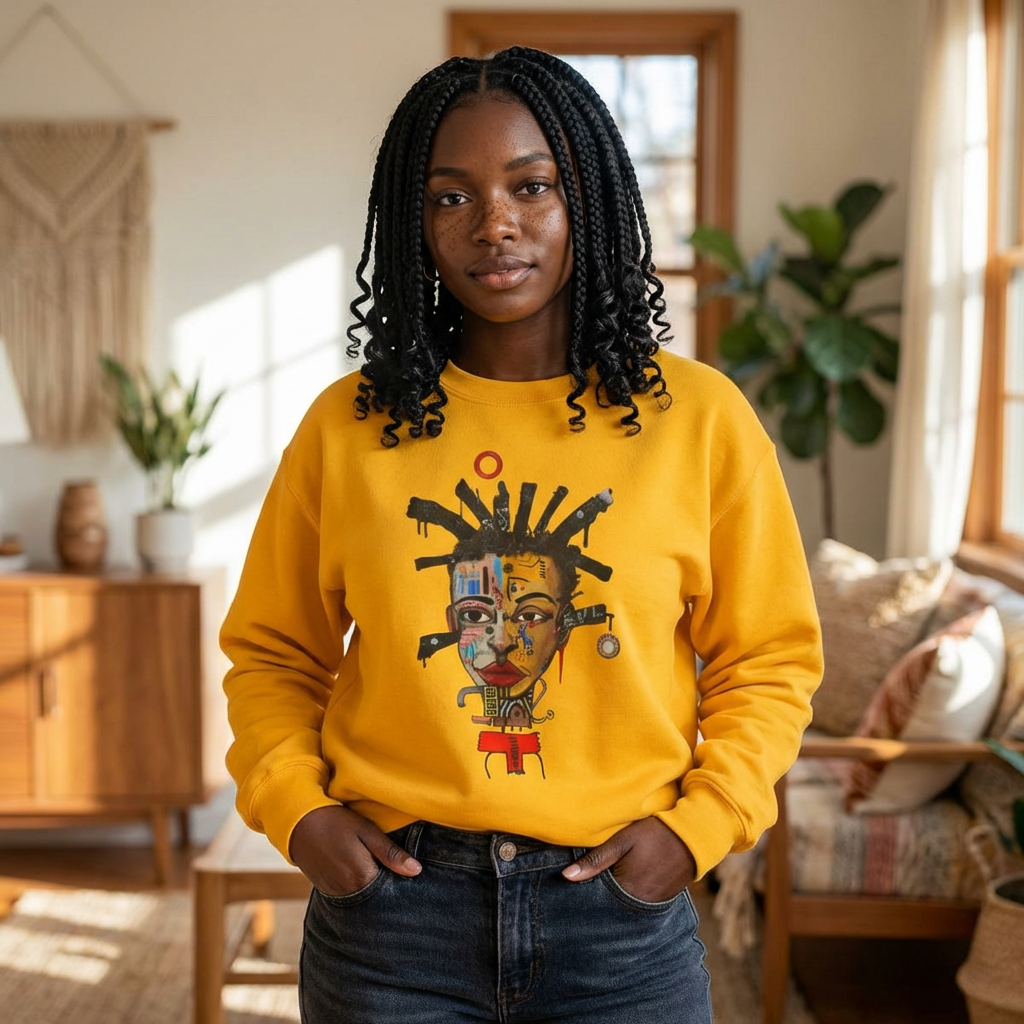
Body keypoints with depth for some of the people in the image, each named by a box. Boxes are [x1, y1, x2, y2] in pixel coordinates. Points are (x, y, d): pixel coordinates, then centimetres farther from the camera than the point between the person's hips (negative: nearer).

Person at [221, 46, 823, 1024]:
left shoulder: (700, 419, -3)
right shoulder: (347, 429, -1)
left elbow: (769, 660, 4)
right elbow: (274, 654, 9)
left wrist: (697, 823, -7)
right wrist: (295, 806, -5)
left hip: (622, 917, 0)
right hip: (389, 909, 1)